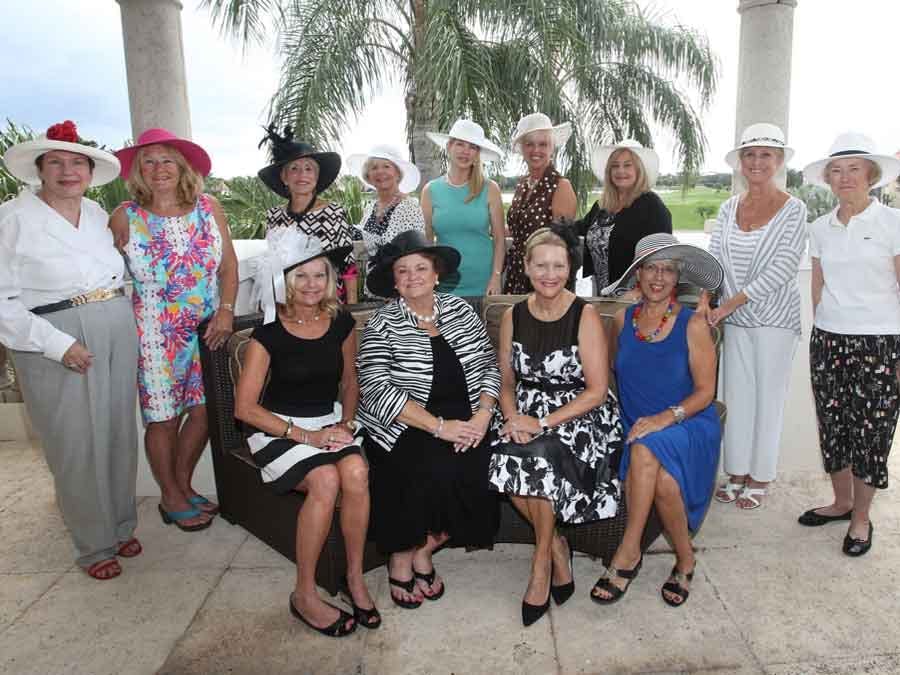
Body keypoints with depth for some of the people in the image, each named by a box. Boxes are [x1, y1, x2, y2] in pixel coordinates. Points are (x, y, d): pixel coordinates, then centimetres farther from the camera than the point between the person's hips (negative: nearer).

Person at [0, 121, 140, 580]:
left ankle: (121, 526, 31)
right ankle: (93, 546, 19)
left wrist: (126, 318, 9)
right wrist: (58, 345, -19)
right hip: (58, 345, -5)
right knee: (77, 447, 2)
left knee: (119, 436, 13)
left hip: (118, 335, 5)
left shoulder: (98, 214, 10)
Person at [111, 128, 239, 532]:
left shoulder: (208, 208, 3)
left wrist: (226, 310, -6)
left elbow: (229, 264, 3)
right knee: (163, 416, 4)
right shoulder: (125, 217, -2)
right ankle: (171, 497, 24)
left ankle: (183, 484, 30)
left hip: (208, 328, 3)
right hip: (156, 332, -2)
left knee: (204, 409, 8)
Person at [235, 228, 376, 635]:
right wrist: (305, 436, -16)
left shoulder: (341, 323, 4)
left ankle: (355, 577, -10)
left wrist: (345, 424, -2)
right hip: (279, 430, -3)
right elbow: (245, 407, -9)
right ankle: (304, 594, -14)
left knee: (356, 471, -29)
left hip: (331, 422, 3)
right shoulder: (268, 335, -8)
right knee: (326, 479, -31)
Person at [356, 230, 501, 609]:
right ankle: (402, 557, -2)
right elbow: (377, 391, -13)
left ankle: (422, 549, 3)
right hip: (404, 430, -4)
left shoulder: (460, 310, 11)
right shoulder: (382, 325, -2)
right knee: (439, 469, -30)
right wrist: (439, 427, -19)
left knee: (481, 470, -22)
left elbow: (489, 365, 10)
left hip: (465, 421, 4)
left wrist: (483, 413, -8)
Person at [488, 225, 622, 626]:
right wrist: (513, 417, -11)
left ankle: (542, 561, -7)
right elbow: (507, 382, 10)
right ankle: (557, 548, -2)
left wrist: (544, 423, -19)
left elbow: (596, 390, -11)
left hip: (579, 415, -3)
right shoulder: (513, 317, 5)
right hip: (526, 412, 4)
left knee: (538, 455, -32)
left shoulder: (585, 316, -8)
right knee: (507, 458, -27)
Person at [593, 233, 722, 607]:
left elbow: (705, 391, -5)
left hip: (689, 425, -2)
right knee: (662, 481, -31)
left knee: (646, 449, -35)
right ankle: (684, 561, -7)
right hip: (638, 428, 3)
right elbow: (616, 372, 18)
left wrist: (667, 417, -22)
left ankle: (628, 552, -17)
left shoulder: (693, 324, -4)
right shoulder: (623, 319, 6)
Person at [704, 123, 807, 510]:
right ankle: (736, 474, 23)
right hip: (735, 319, 4)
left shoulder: (793, 209, -7)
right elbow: (714, 259, 1)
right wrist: (704, 300, -17)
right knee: (736, 396, 10)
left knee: (768, 398, 4)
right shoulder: (729, 208, 7)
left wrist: (730, 304, -19)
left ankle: (759, 480, 18)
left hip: (775, 318, -4)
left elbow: (783, 268, -15)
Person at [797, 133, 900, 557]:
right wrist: (821, 335, 12)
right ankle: (841, 502, 30)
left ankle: (861, 517, 20)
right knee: (832, 427, 10)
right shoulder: (820, 228, 8)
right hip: (828, 341, 4)